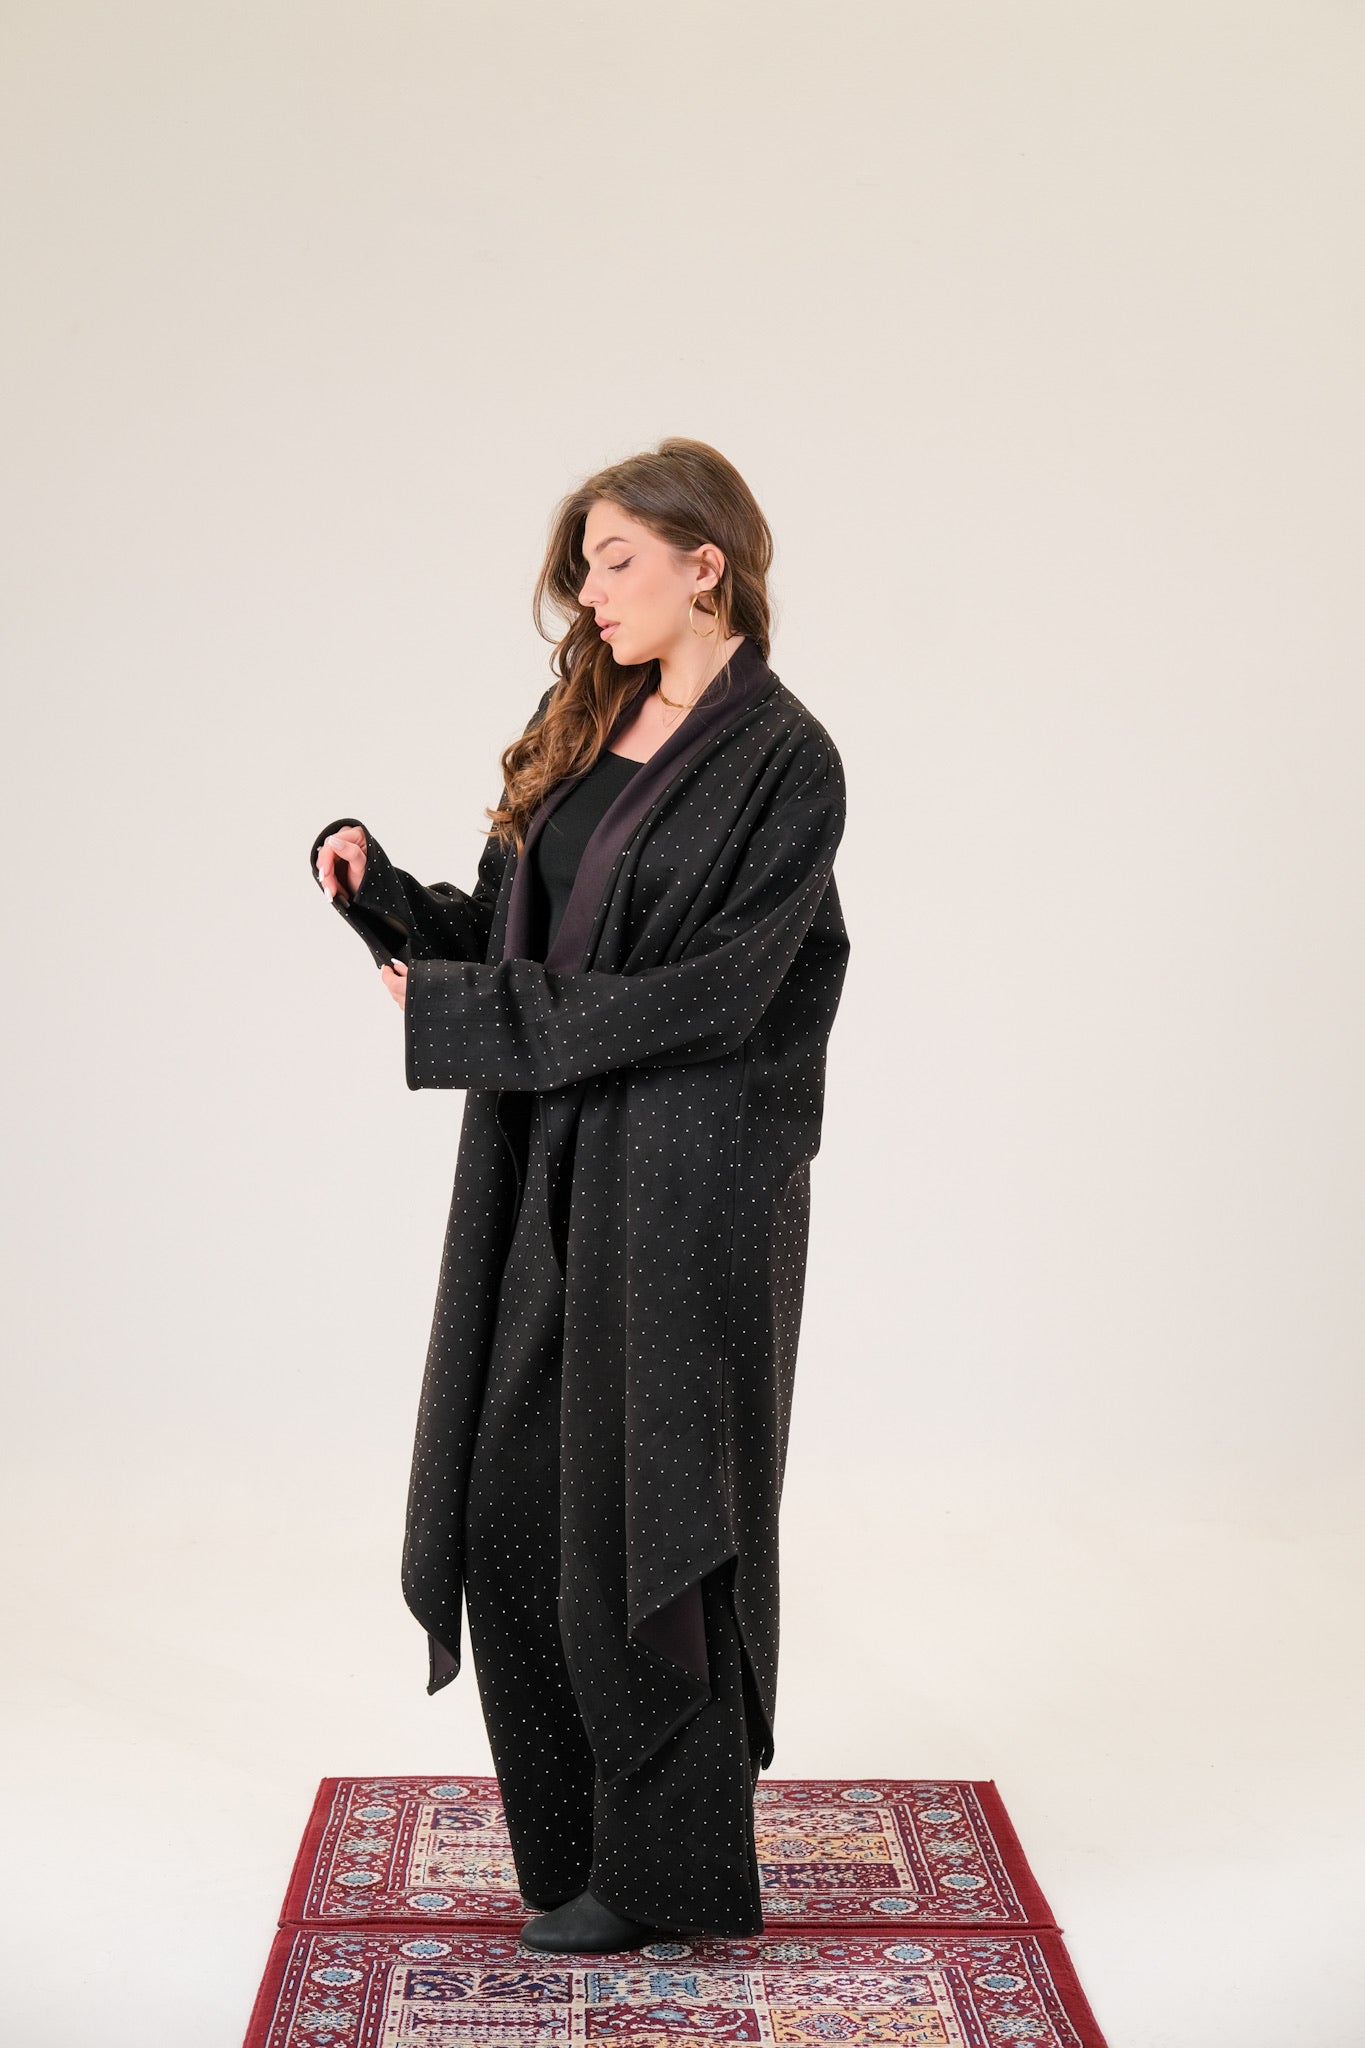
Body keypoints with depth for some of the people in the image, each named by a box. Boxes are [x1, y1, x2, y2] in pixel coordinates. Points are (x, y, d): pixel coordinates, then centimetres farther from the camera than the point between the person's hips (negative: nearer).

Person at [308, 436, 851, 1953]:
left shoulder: (784, 761, -10)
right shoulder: (588, 728, 12)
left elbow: (711, 992, -17)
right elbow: (504, 933, 13)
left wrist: (471, 1016, -17)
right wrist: (379, 888, -5)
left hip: (687, 1182, -7)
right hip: (552, 1174, 7)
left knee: (637, 1511, 1)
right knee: (519, 1500, 10)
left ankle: (669, 1869, 19)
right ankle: (583, 1816, 30)